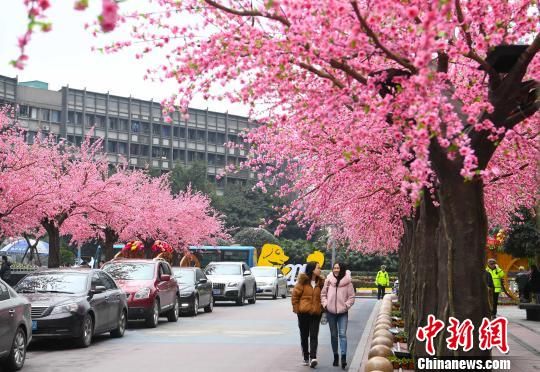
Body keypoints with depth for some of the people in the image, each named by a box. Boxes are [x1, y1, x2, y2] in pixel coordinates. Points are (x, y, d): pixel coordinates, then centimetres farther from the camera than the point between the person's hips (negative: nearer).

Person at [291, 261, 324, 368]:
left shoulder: (320, 282, 5)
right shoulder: (303, 281, -4)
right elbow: (295, 295, -1)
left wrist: (322, 308, 3)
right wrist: (297, 308, -3)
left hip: (316, 313, 1)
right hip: (303, 313, -1)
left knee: (314, 336, -9)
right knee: (304, 336, 8)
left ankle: (313, 358, -16)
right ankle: (306, 358, 18)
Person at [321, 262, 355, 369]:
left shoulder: (347, 281, -5)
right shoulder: (328, 280, 0)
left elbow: (351, 297, 1)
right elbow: (323, 294, 10)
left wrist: (346, 305, -10)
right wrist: (325, 304, -2)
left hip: (343, 312, -3)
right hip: (331, 312, 3)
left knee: (342, 334, -12)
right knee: (333, 335, 11)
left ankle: (343, 357, -15)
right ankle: (335, 356, 22)